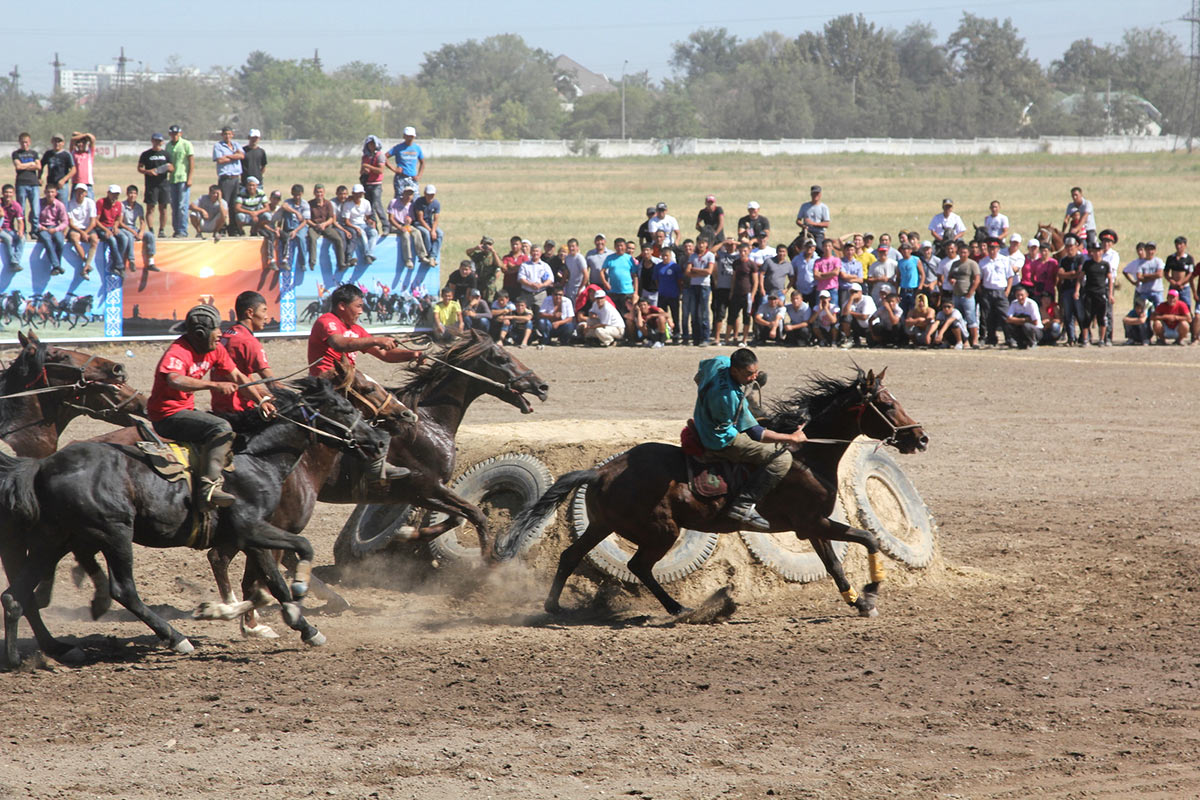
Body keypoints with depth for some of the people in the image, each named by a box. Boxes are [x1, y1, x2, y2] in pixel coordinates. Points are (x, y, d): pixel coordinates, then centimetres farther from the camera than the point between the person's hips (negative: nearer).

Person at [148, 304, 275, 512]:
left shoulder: (214, 349, 5)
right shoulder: (178, 353, -22)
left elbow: (237, 376, 12)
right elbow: (175, 380, -43)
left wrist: (261, 400, 2)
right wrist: (215, 385, -48)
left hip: (186, 411, 10)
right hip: (167, 416, -10)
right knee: (221, 428, -27)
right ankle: (208, 486, -39)